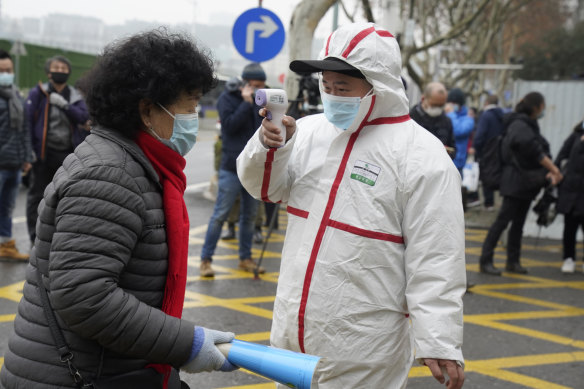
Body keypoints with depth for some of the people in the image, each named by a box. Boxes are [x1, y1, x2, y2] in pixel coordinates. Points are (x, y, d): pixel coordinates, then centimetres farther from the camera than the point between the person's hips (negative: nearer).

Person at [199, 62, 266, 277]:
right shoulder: (228, 98, -3)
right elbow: (230, 125, -17)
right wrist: (247, 103, -17)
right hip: (232, 168, -5)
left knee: (250, 216, 12)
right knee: (220, 215, -4)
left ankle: (246, 259, 22)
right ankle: (206, 259, 3)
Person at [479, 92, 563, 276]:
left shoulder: (529, 125, 15)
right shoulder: (520, 125, -15)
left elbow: (540, 152, 10)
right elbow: (534, 150, -24)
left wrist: (550, 171, -5)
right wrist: (554, 169, -20)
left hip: (527, 183, 9)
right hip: (516, 181, -9)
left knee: (518, 222, 12)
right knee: (502, 220, -7)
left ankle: (513, 261, 19)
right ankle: (485, 261, -4)